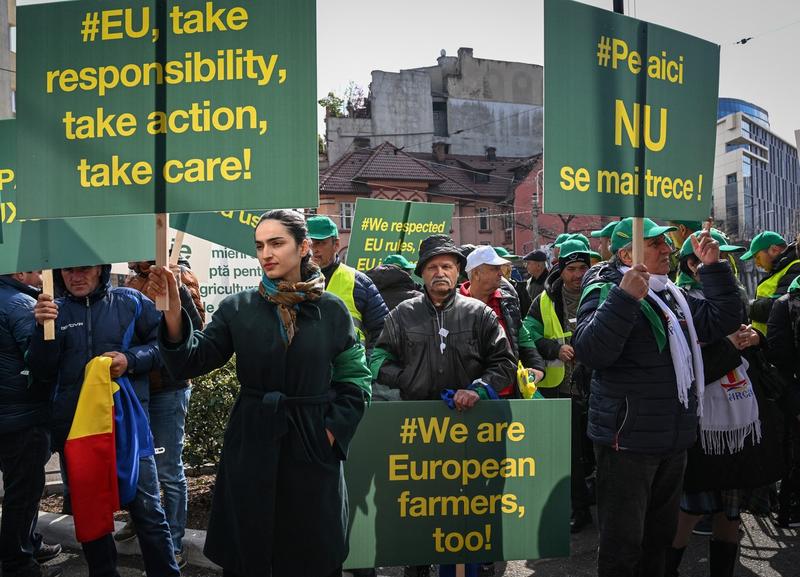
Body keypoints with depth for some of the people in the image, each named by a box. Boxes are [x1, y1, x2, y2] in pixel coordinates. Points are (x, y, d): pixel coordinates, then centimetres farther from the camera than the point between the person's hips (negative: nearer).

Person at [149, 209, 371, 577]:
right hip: (251, 446, 1)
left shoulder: (332, 311, -2)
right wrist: (173, 310, -24)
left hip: (313, 449, 0)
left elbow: (355, 383, 3)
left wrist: (332, 433, -7)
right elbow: (192, 362, -10)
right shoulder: (237, 309, -1)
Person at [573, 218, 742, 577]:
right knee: (623, 542, 3)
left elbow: (723, 319, 14)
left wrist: (713, 268, 5)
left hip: (674, 439, 8)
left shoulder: (670, 294, 14)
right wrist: (625, 298, -36)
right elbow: (591, 351, -28)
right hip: (628, 439, -8)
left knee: (660, 534, 23)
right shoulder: (606, 290, -13)